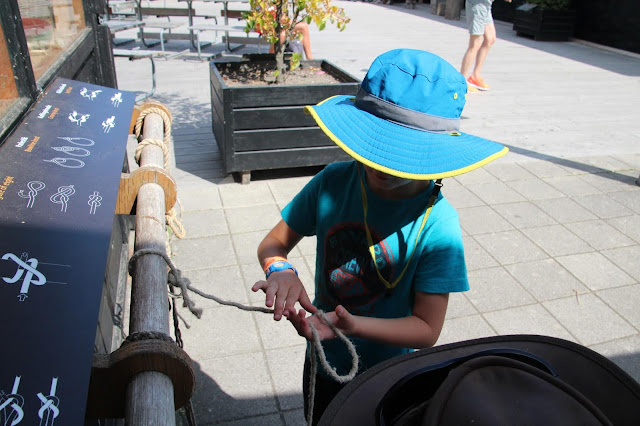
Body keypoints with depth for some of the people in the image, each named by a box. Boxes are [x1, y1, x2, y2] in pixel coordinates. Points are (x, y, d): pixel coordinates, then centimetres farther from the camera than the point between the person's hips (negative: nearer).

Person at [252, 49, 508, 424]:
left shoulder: (437, 227, -27)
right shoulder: (334, 182, -18)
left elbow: (427, 330, -21)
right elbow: (274, 243, -8)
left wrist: (351, 324, -36)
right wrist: (281, 270, -31)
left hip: (389, 380, -3)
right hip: (323, 360, 4)